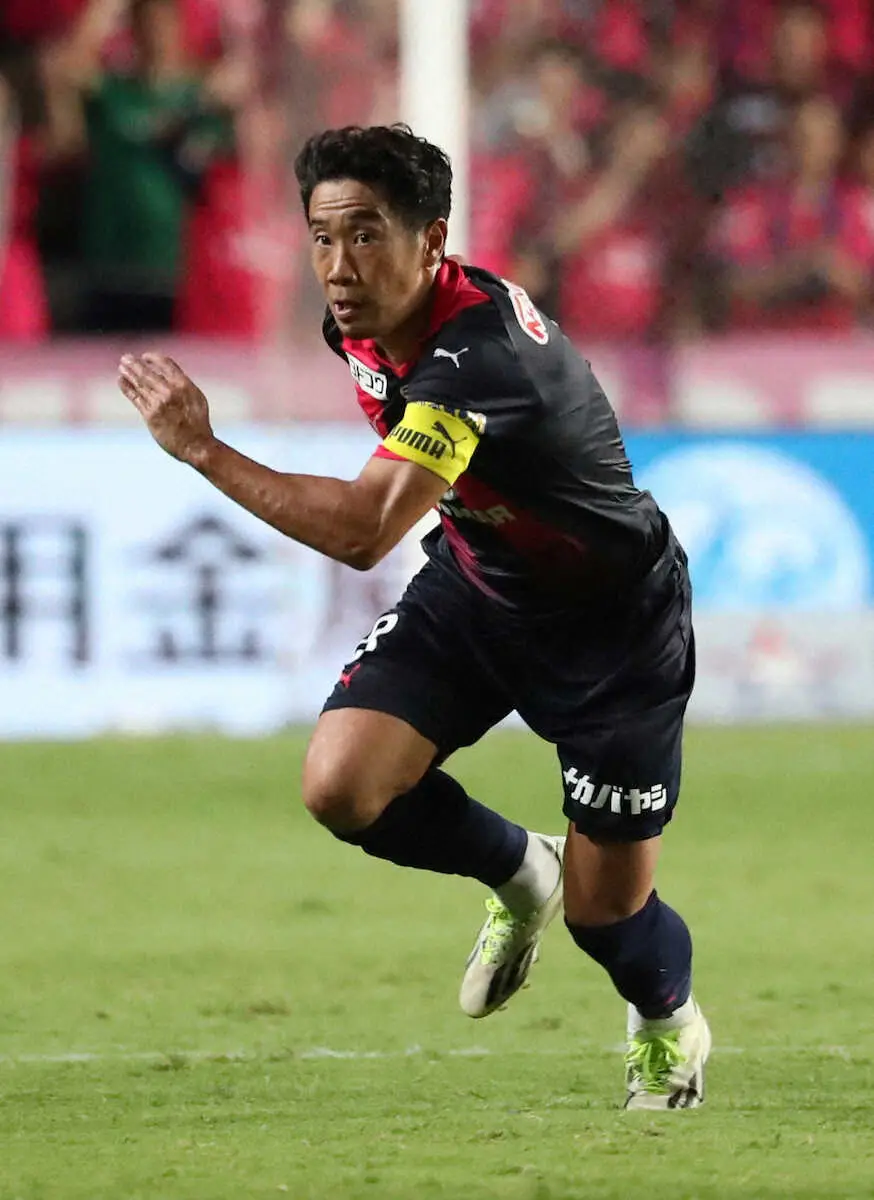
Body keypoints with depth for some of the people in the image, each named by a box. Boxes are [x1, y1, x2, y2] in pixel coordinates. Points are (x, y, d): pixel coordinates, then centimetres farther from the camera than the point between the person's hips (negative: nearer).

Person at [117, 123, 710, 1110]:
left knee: (604, 911, 1)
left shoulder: (475, 353, -37)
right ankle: (519, 874, 15)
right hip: (474, 582, 7)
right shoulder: (360, 325, -10)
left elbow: (363, 531, -47)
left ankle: (669, 1024, 38)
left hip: (611, 620, -7)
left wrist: (203, 450, -46)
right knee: (341, 785, -16)